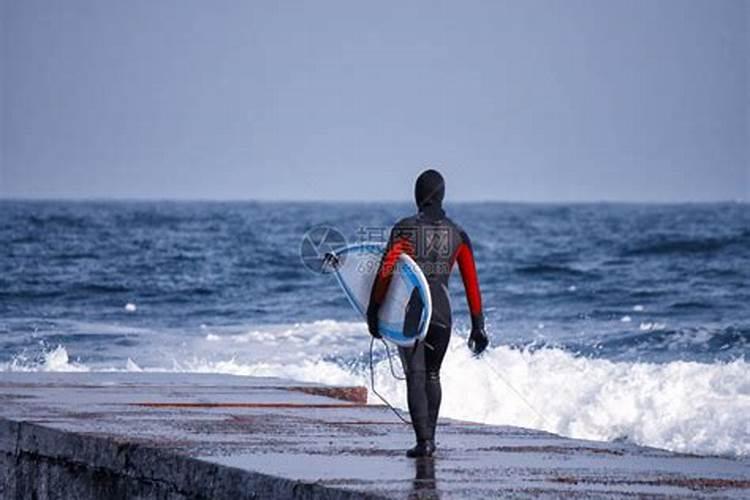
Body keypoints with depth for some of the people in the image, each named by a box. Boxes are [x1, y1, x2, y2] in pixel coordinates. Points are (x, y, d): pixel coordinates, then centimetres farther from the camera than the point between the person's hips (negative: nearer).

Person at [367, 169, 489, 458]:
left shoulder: (404, 229, -4)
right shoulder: (458, 234, 4)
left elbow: (386, 271, -10)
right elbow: (471, 282, 4)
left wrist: (373, 311, -4)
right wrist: (478, 325, 7)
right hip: (441, 313, 3)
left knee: (415, 377, -3)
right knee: (432, 375, 19)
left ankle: (424, 440, -14)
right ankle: (429, 436, 24)